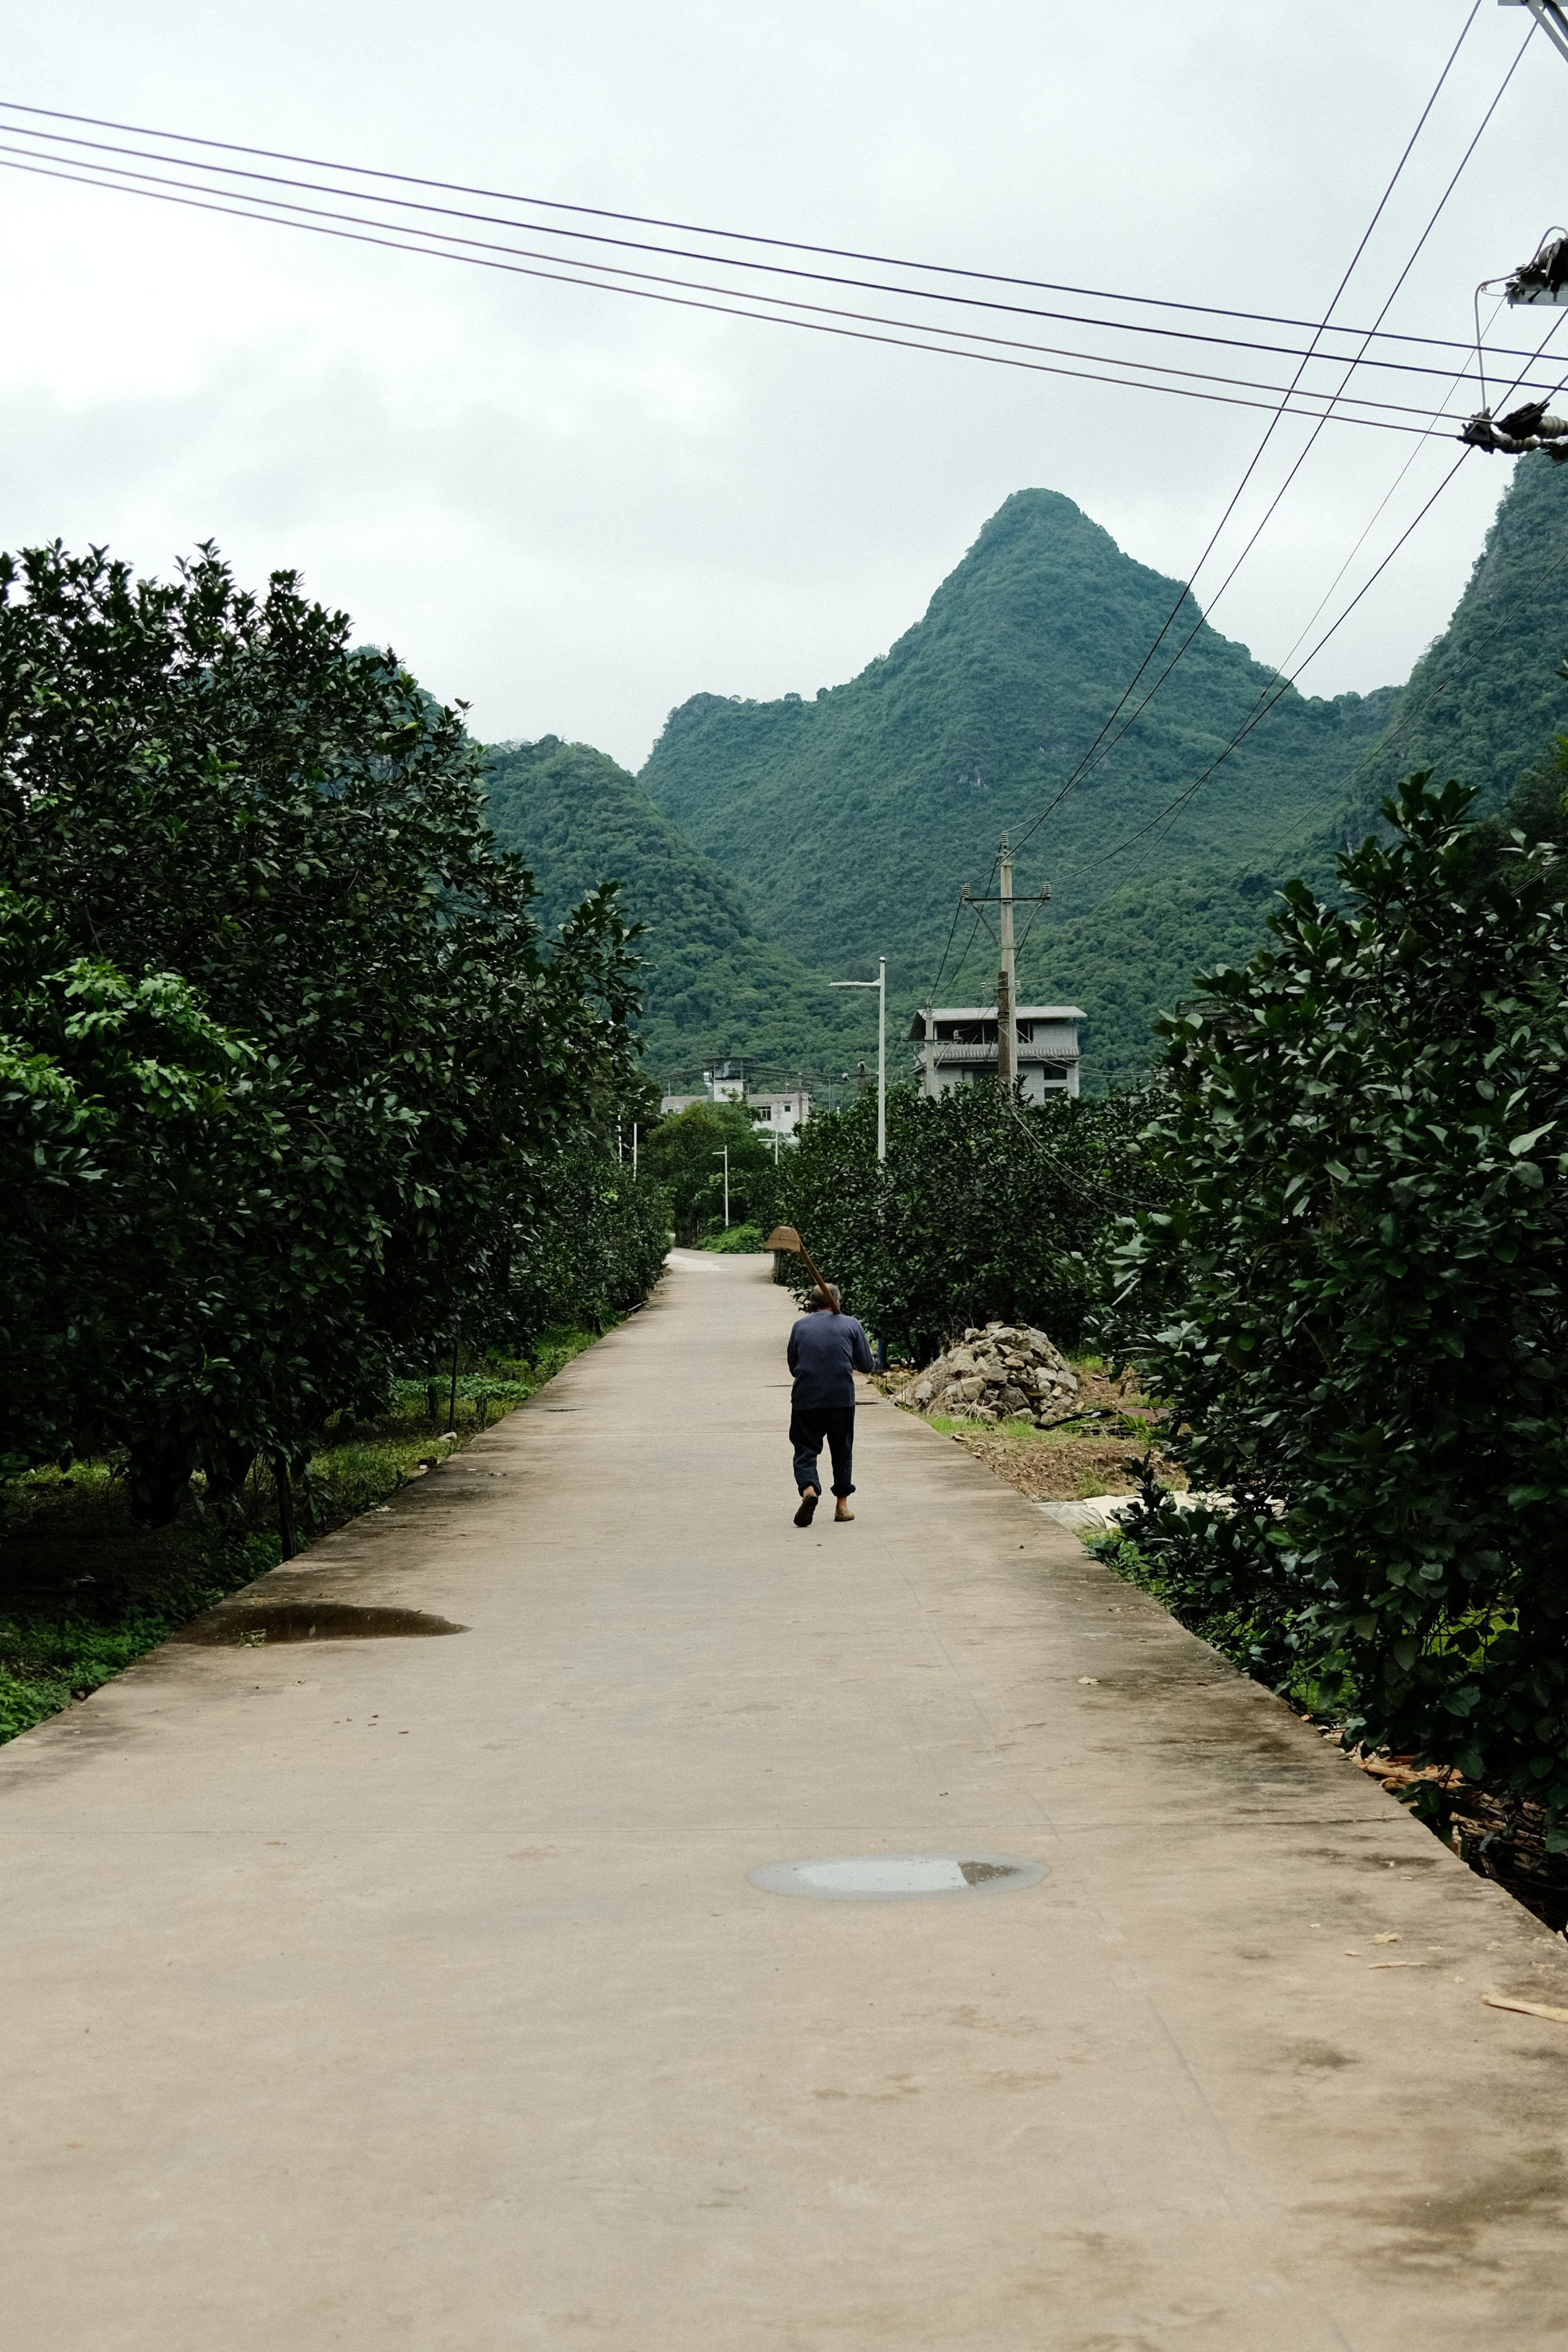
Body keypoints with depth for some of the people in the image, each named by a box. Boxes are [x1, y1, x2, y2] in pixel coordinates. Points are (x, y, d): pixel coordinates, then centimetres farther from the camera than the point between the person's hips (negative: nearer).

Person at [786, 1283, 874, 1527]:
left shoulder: (800, 1326, 9)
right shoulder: (850, 1325, 5)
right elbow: (866, 1365, 7)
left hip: (805, 1397, 0)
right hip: (842, 1397, 0)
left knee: (805, 1449, 4)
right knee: (842, 1450, 14)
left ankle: (809, 1489, -23)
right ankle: (842, 1505, 18)